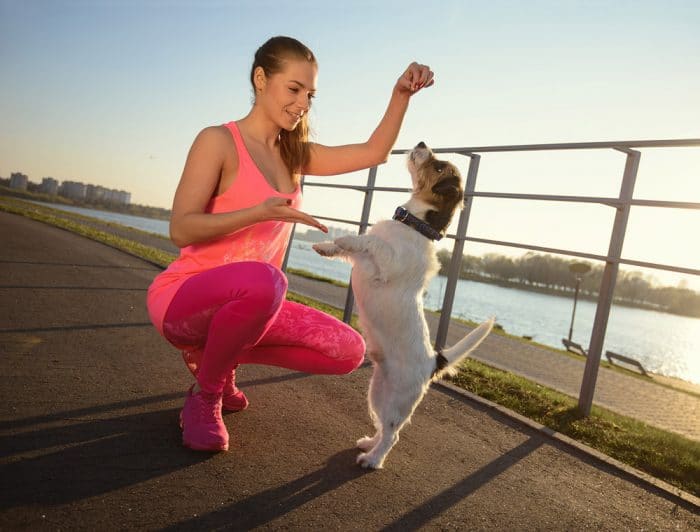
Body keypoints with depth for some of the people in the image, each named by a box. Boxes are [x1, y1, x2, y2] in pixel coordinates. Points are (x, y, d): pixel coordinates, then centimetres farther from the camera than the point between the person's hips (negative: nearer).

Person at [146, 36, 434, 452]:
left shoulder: (293, 155, 10)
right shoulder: (219, 141, -10)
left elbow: (374, 153, 9)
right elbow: (181, 229, -17)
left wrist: (401, 95, -4)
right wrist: (261, 213, -29)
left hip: (240, 304, 7)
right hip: (183, 298, -6)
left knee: (349, 351, -6)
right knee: (262, 279, -41)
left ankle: (216, 356, 9)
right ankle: (204, 398, -11)